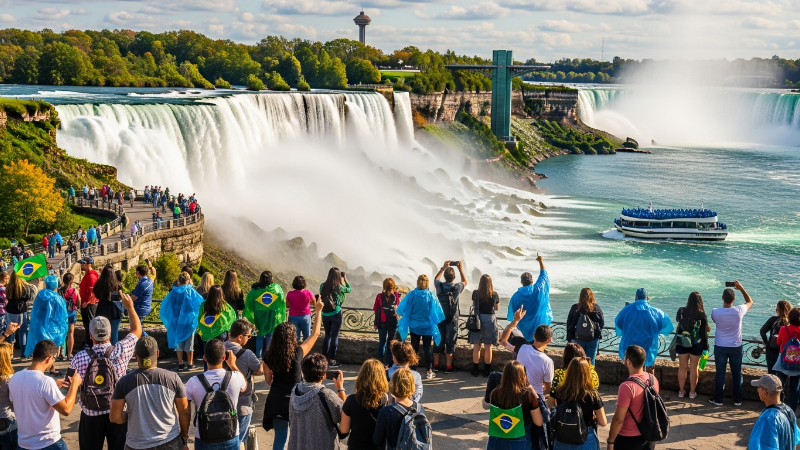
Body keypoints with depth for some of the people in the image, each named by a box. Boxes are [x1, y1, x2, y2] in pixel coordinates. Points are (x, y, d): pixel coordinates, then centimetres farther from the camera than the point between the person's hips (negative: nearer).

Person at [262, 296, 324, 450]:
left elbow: (269, 380, 5)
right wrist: (318, 311, 3)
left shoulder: (269, 356, -7)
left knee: (280, 437, 11)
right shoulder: (297, 353, -16)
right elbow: (315, 334, -5)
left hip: (276, 401, 3)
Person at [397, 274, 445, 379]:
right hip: (427, 326, -1)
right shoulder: (431, 296, -10)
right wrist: (436, 322, 8)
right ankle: (429, 371, 5)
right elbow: (437, 311, -7)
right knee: (427, 348, 5)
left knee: (414, 347, 9)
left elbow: (402, 308, -2)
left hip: (414, 326, 1)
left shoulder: (412, 295, -9)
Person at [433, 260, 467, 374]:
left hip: (440, 319, 2)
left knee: (438, 341, 11)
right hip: (452, 320, -2)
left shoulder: (439, 286, -9)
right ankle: (448, 367, 8)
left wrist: (443, 268, 17)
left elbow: (436, 279, 16)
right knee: (450, 343, 4)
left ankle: (436, 365, 18)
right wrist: (461, 269, 12)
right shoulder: (457, 287, -14)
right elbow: (465, 282, 10)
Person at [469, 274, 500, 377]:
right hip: (490, 320, -1)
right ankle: (486, 371, 14)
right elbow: (497, 308, 6)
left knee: (476, 346, 12)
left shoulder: (475, 293, -8)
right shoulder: (494, 295, -10)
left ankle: (475, 370, 18)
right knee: (488, 347, 8)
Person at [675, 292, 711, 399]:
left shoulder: (681, 311, -9)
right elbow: (707, 329, -9)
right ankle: (692, 392, 19)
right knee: (694, 368, 12)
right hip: (696, 344, -2)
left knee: (682, 368, 14)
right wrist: (709, 327, 12)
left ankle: (681, 391, 23)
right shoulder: (701, 314, -16)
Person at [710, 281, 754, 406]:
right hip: (736, 347, 0)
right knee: (737, 374, 13)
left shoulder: (715, 312, -16)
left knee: (720, 373, 8)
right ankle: (737, 399, 21)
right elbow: (750, 302, 6)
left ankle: (718, 399, 14)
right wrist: (741, 288, 5)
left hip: (720, 347, 0)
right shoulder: (738, 311, -16)